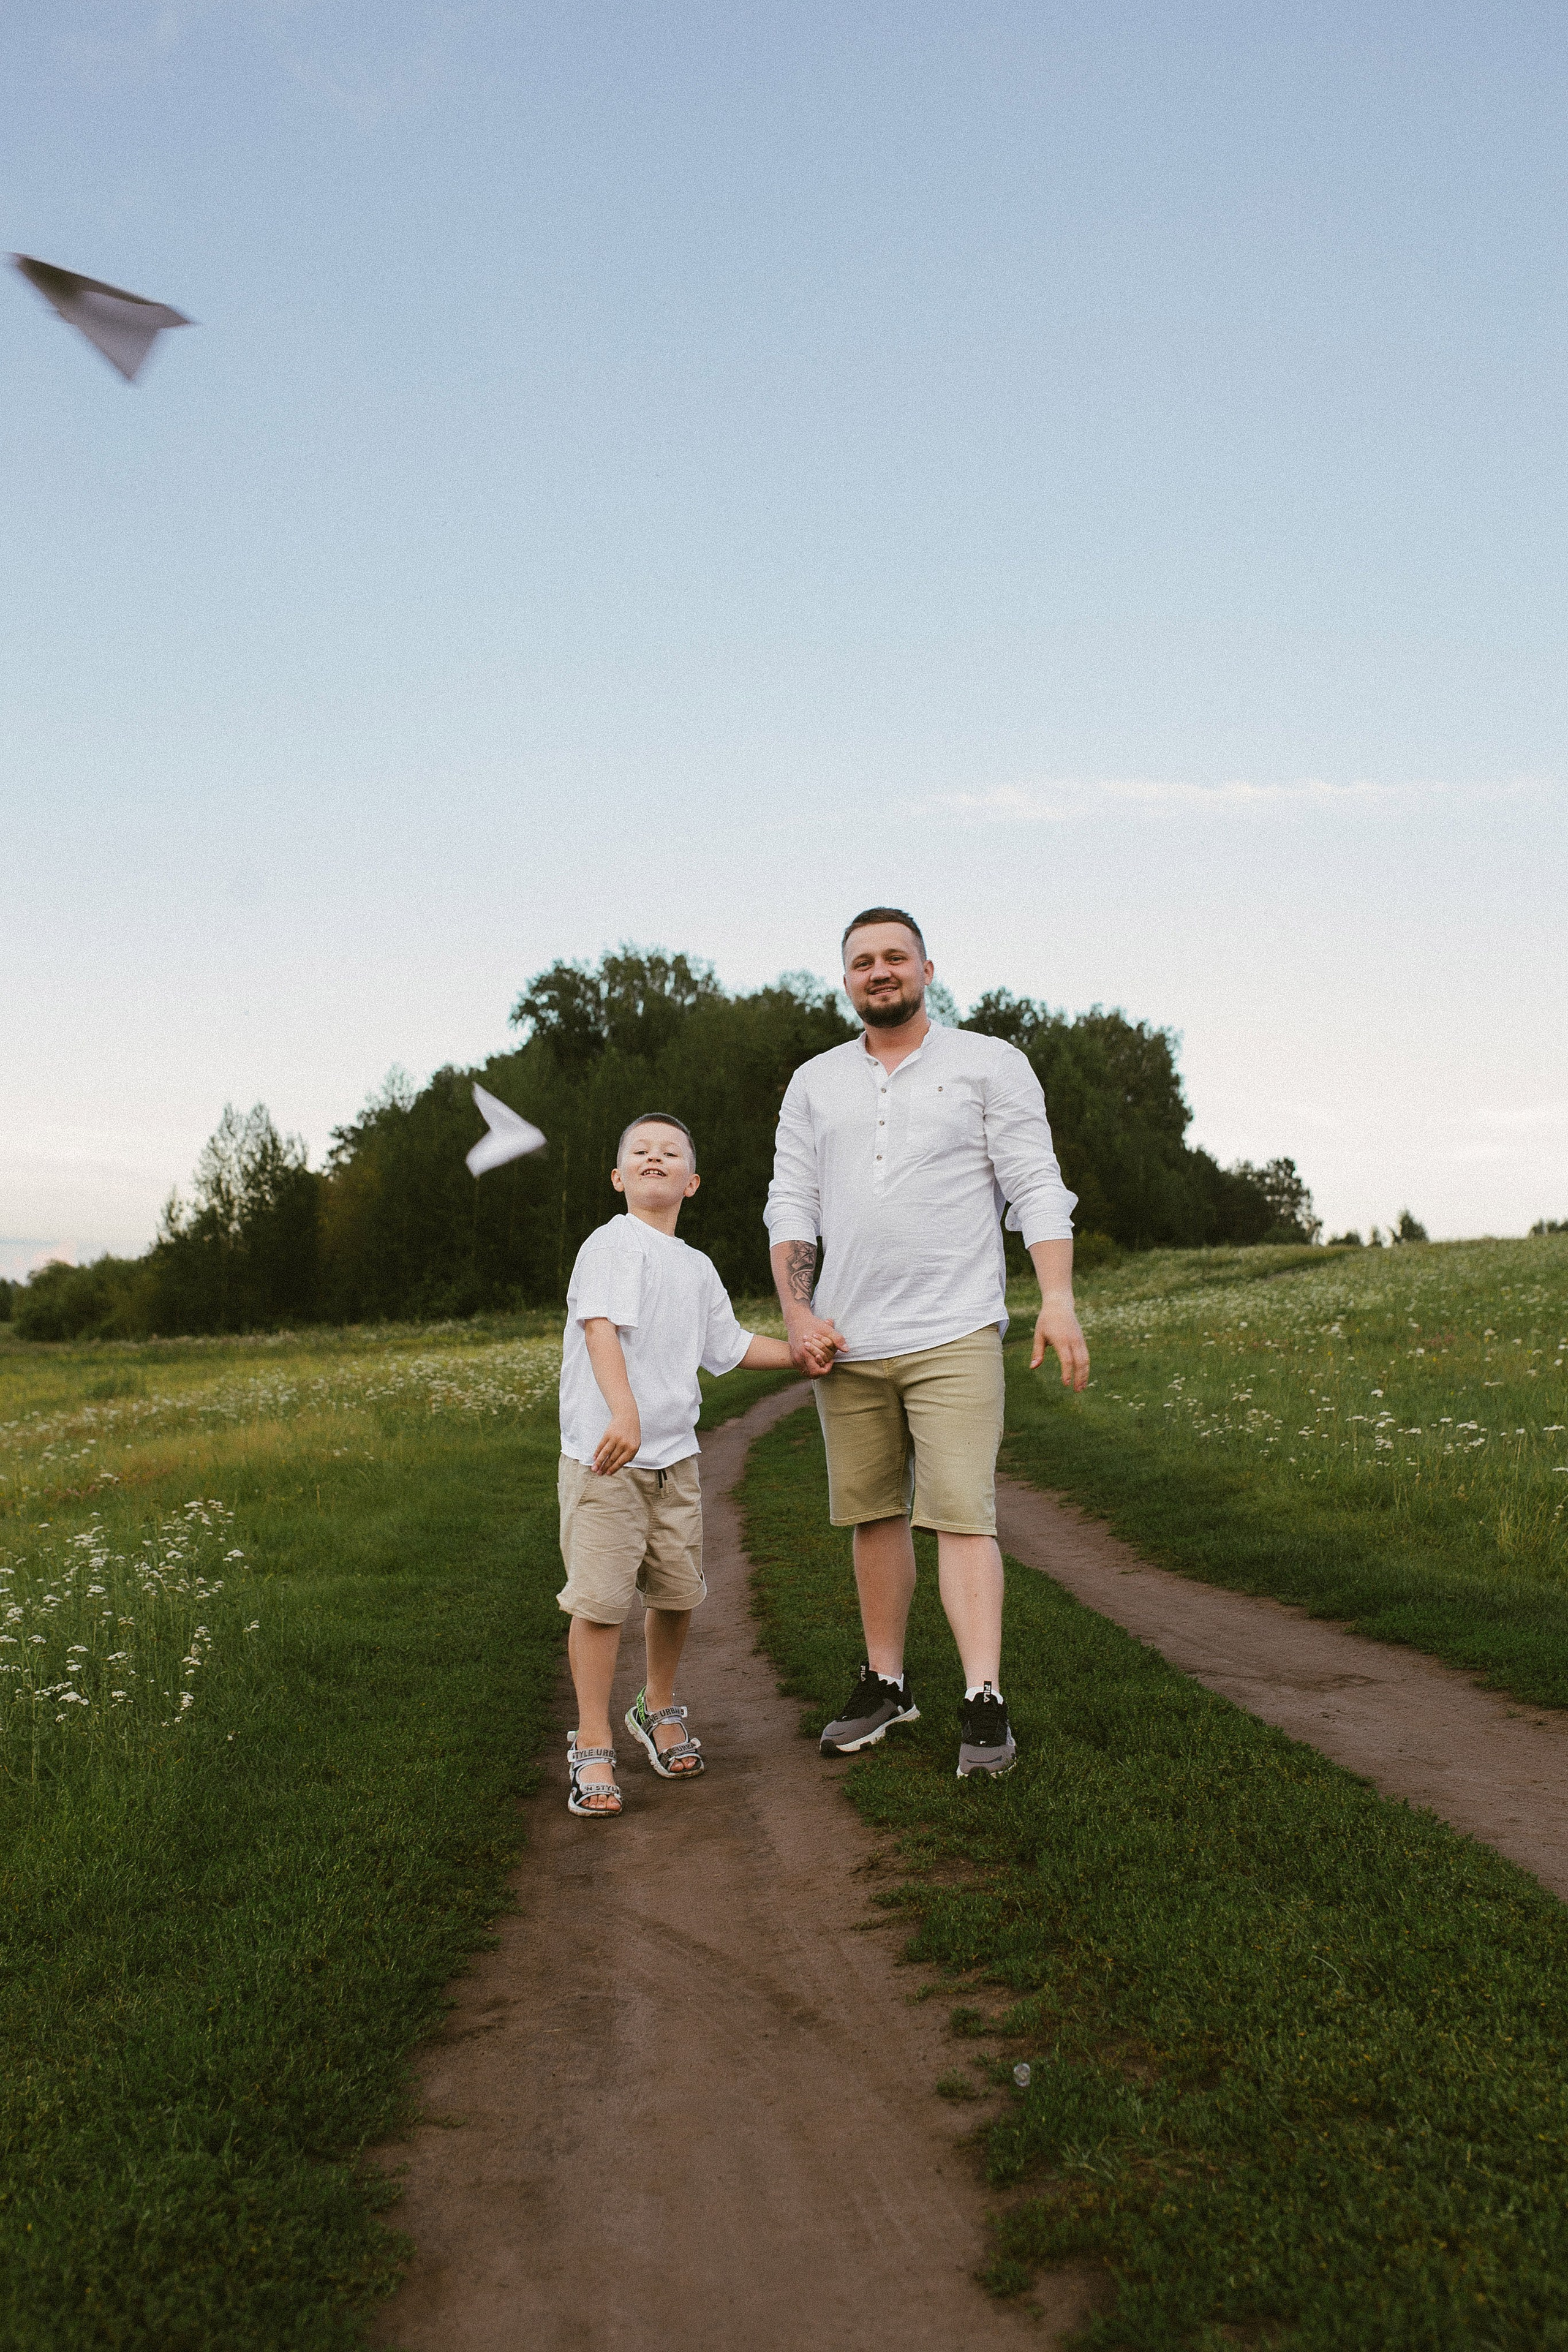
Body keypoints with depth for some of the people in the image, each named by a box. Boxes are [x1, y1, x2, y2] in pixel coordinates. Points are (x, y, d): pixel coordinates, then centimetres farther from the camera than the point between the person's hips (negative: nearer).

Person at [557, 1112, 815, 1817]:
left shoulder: (697, 1269, 15)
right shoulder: (613, 1243, -9)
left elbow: (727, 1342, 30)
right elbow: (601, 1328, -24)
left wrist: (795, 1351, 18)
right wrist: (623, 1412, -37)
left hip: (673, 1456, 7)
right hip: (604, 1458, -7)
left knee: (676, 1592, 12)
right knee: (600, 1599, -7)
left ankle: (658, 1709, 35)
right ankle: (592, 1746, 6)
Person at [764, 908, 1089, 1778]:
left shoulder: (990, 1064, 4)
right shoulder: (814, 1083, 14)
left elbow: (1037, 1188, -2)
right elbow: (791, 1204, 10)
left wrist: (1058, 1299, -13)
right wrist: (797, 1313, -3)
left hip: (954, 1335, -4)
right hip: (846, 1343, 4)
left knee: (961, 1514, -10)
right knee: (874, 1516, 10)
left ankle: (985, 1705, -8)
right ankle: (885, 1683, 22)